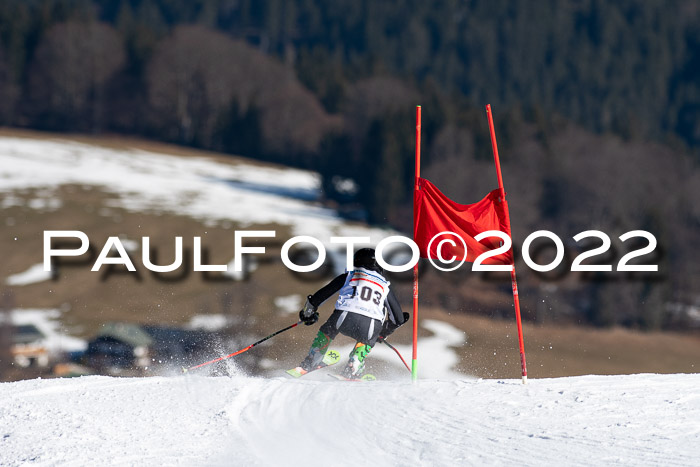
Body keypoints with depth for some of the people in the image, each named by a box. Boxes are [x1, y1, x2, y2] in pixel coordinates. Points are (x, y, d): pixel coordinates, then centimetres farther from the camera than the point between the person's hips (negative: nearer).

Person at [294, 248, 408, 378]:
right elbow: (399, 319, 36)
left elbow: (322, 294, 28)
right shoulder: (385, 287, 31)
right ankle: (352, 370, 17)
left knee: (327, 331, 33)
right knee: (366, 340, 36)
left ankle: (309, 364, 29)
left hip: (344, 316, 0)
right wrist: (384, 333, 54)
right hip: (371, 325, 0)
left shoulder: (348, 276, 27)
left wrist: (308, 313, 45)